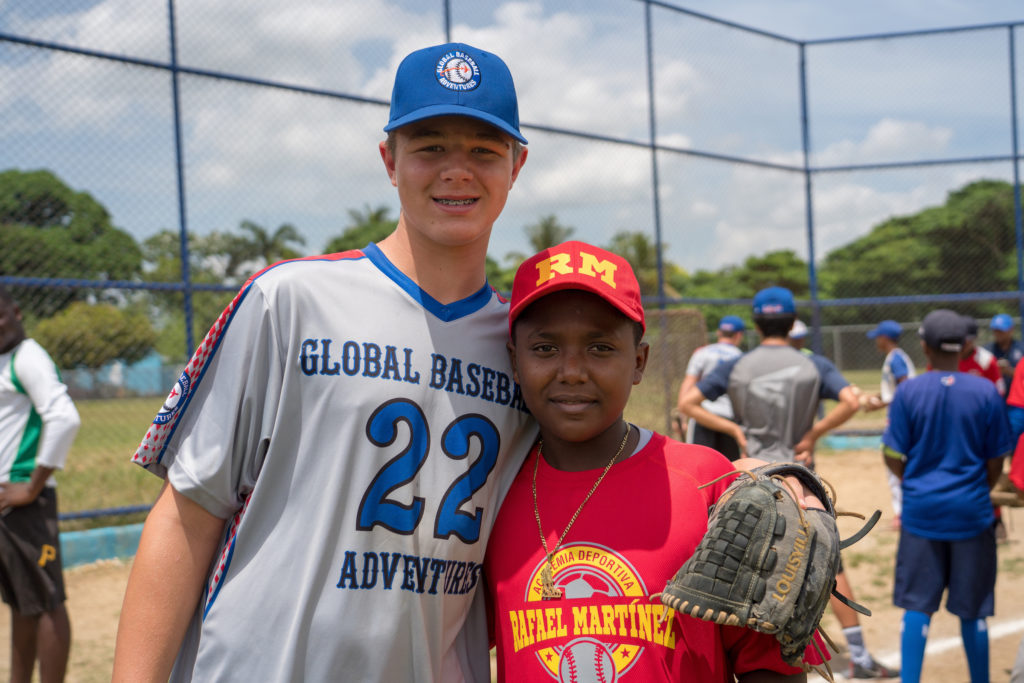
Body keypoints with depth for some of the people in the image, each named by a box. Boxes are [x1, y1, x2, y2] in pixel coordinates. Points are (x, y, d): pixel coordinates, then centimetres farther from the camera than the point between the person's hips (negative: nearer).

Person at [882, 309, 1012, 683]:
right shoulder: (986, 392, -6)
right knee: (972, 609, 11)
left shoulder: (908, 392, -7)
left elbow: (893, 457, -5)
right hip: (971, 512, 0)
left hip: (921, 511, 0)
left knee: (917, 606, 6)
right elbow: (995, 461, 1)